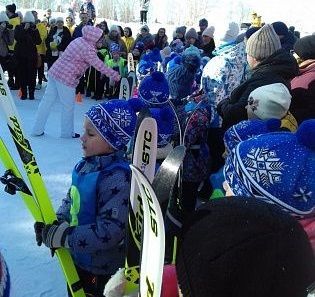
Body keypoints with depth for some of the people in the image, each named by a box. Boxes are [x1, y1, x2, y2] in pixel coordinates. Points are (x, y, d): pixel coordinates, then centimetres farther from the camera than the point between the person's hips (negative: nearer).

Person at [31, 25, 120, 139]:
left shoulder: (78, 40, 10)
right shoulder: (89, 50, -15)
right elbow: (100, 67, -14)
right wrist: (115, 75, -5)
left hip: (54, 71, 9)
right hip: (66, 78, -9)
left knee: (47, 101, 11)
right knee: (68, 106, 7)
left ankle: (37, 129, 19)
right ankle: (67, 132, 21)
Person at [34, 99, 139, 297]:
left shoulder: (118, 177, -29)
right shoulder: (86, 165, -4)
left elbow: (111, 229, -32)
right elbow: (71, 199, 10)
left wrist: (64, 236, -28)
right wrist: (57, 222, -7)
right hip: (77, 259, 8)